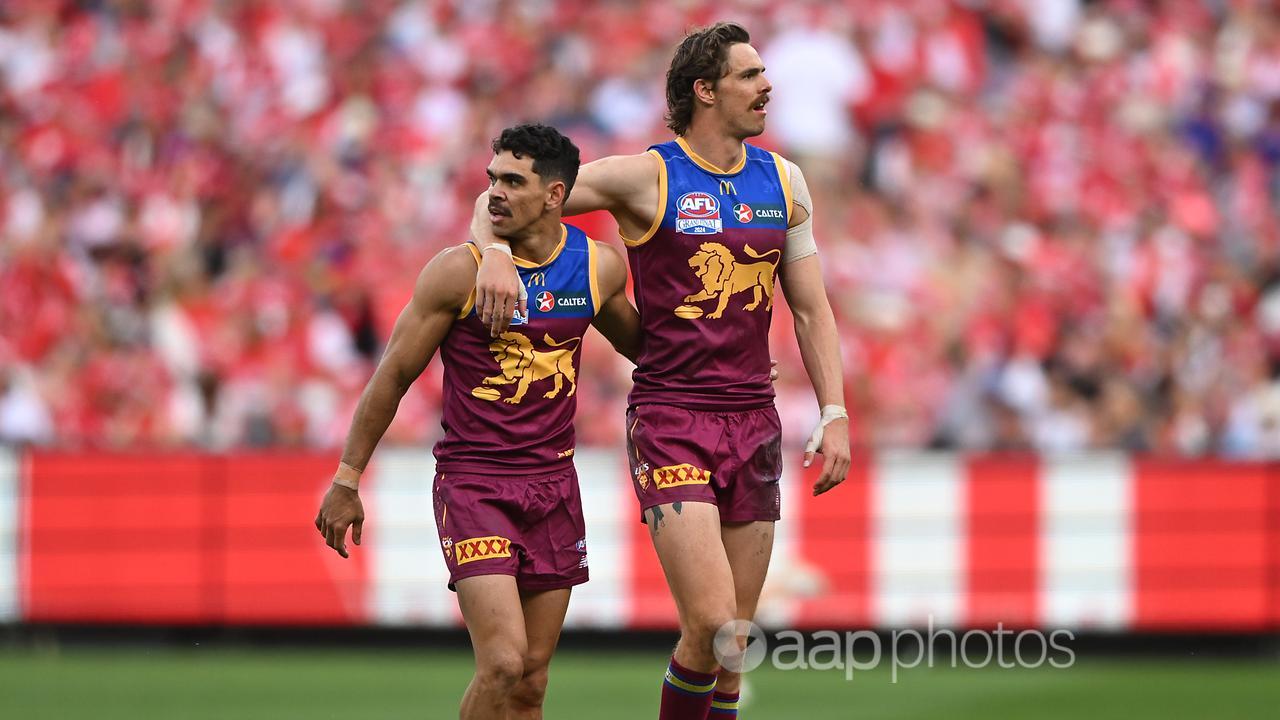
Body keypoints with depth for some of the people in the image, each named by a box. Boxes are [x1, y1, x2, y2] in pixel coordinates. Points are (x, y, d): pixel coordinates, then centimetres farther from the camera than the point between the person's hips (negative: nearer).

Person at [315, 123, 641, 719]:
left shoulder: (601, 267, 0)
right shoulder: (459, 272, -11)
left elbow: (633, 341, 23)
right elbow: (394, 376, -3)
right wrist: (347, 480, -1)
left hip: (554, 485, 4)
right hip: (472, 484, -4)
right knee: (503, 663, -18)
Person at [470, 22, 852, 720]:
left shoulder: (783, 181, 10)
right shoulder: (647, 177, -6)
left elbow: (810, 308, 15)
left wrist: (834, 413, 6)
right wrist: (495, 252, -24)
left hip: (754, 420, 5)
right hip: (670, 420, -5)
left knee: (736, 639, 5)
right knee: (712, 625, -17)